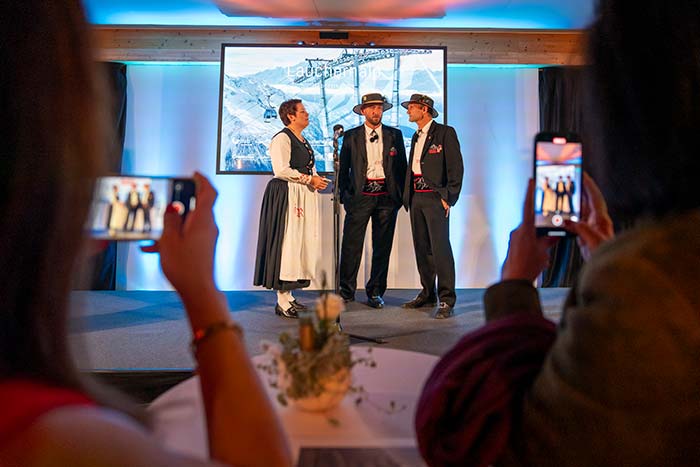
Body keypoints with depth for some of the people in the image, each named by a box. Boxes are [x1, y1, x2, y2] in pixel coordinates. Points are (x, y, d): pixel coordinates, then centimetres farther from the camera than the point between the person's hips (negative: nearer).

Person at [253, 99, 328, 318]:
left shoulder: (303, 140, 21)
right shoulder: (282, 138, -8)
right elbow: (282, 170, -19)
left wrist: (317, 179, 8)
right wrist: (310, 179, -15)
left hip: (305, 197, 10)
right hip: (287, 197, -9)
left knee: (301, 244, 8)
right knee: (287, 244, -9)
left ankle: (288, 295, 16)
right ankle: (282, 301, -3)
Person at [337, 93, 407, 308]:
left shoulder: (395, 135, 11)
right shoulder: (351, 136, 8)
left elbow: (401, 167, 12)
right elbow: (343, 168, 10)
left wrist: (400, 195, 5)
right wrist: (344, 195, 3)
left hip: (386, 196, 1)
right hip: (360, 195, -1)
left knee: (382, 247, 5)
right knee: (351, 244, -4)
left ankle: (375, 292, 17)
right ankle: (346, 290, 9)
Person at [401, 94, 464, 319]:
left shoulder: (445, 133, -4)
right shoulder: (416, 137, 20)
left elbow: (456, 167, -9)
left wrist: (448, 198, -14)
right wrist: (408, 197, 14)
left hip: (435, 197, -8)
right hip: (416, 197, 8)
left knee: (440, 248, -10)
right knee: (421, 248, 11)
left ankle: (446, 301, -6)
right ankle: (428, 294, 22)